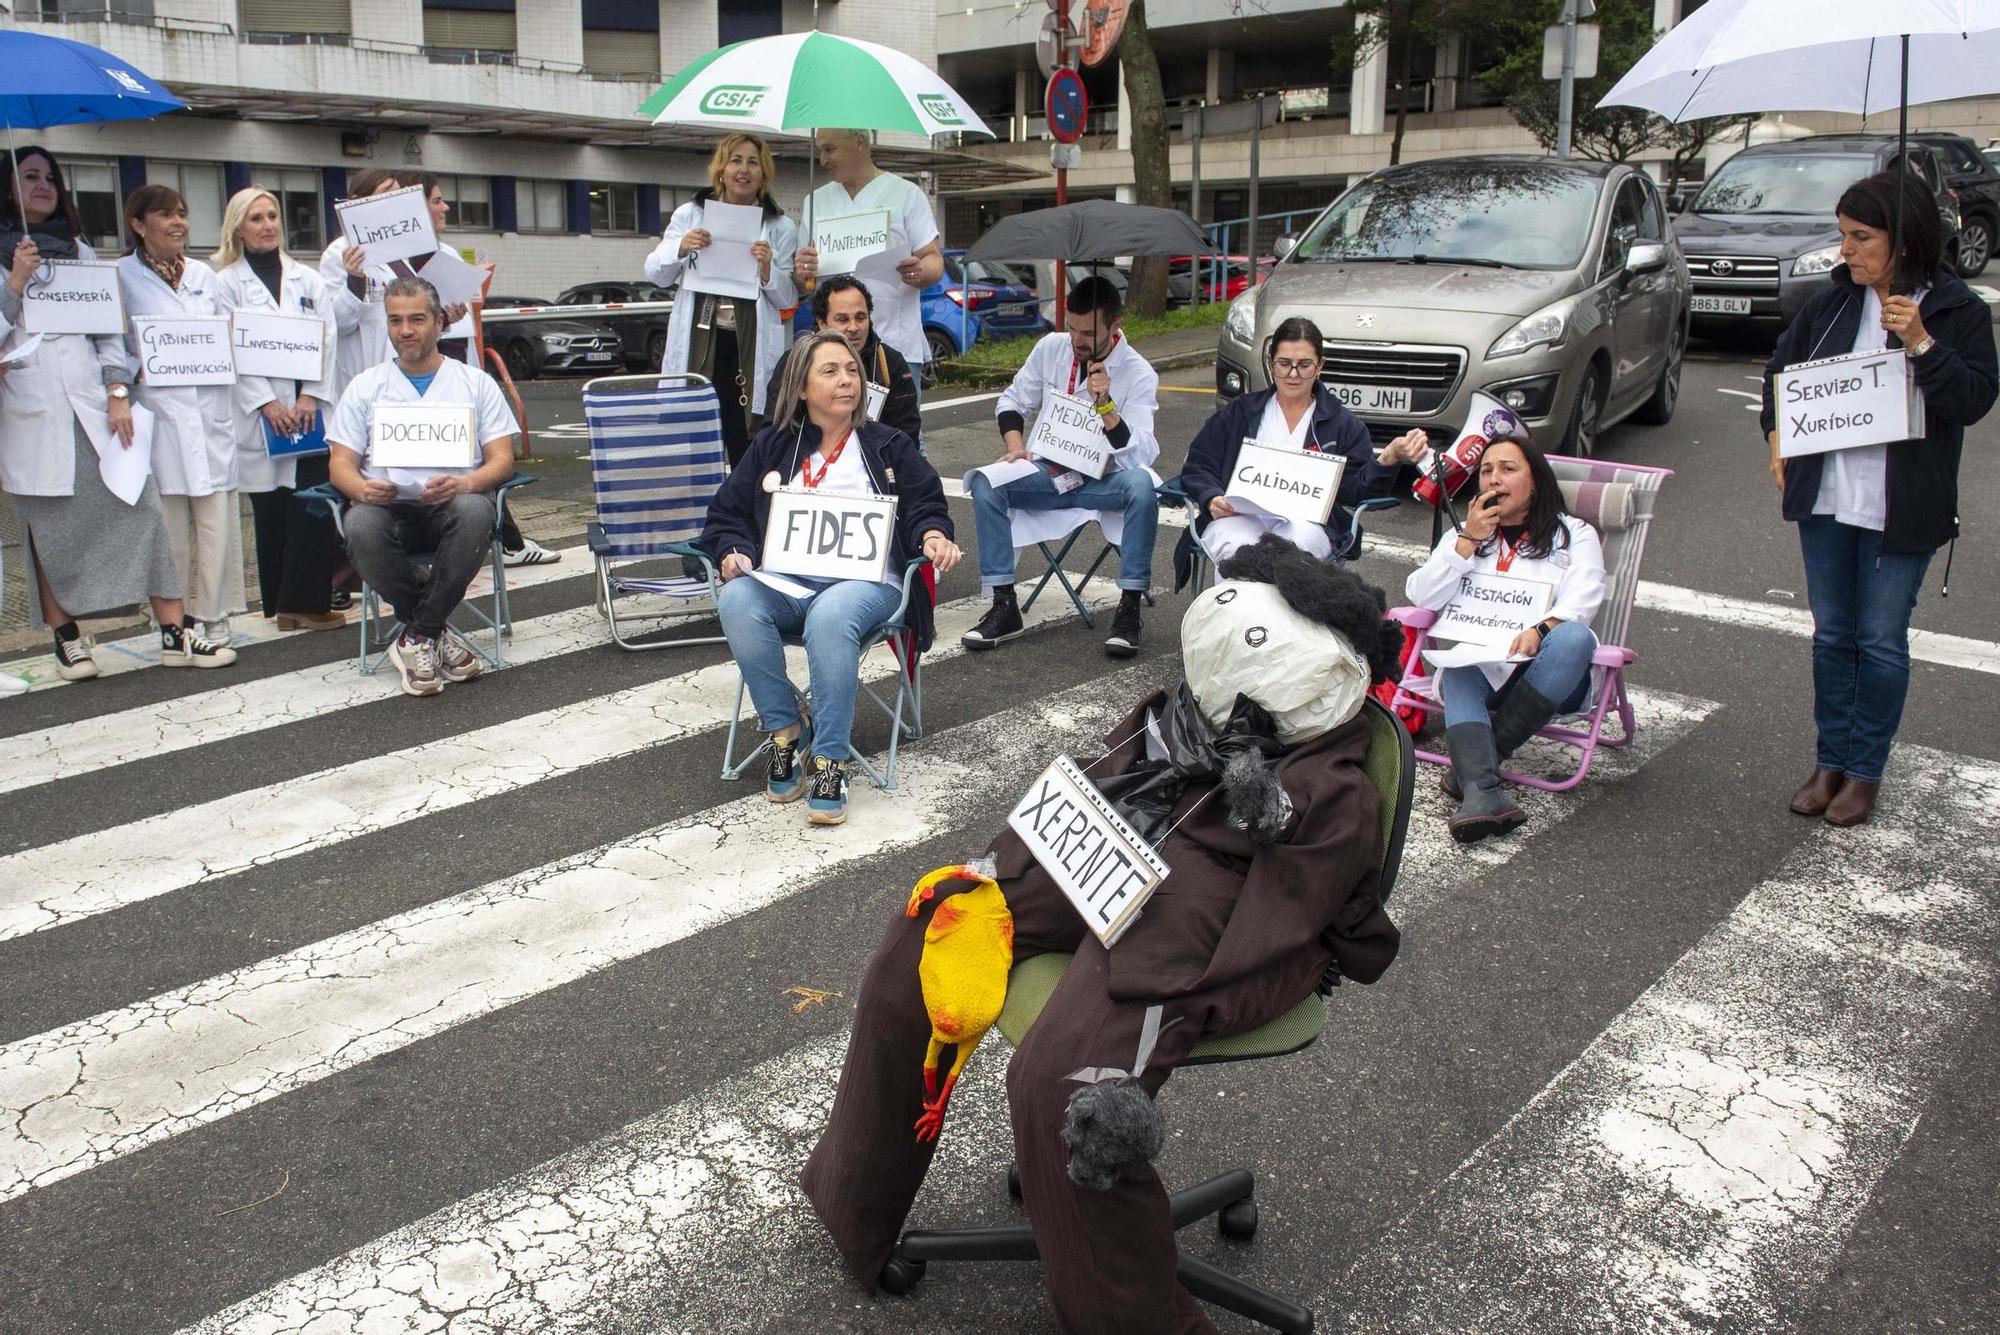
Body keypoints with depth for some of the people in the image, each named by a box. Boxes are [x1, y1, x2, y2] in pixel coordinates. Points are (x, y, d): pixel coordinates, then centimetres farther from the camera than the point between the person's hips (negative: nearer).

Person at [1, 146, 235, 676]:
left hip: (92, 401, 2)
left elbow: (107, 324, 11)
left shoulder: (79, 251, 17)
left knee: (139, 507, -6)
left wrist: (118, 392, 0)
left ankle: (175, 634, -6)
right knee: (49, 530, 1)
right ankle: (67, 640, 11)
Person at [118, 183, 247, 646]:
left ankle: (213, 619, 7)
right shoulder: (121, 277, 3)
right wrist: (139, 370, -15)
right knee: (170, 523, -1)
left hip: (211, 411, 3)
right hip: (159, 412, -3)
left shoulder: (204, 274, 16)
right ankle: (176, 621, 9)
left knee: (217, 519, -1)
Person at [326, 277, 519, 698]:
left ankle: (417, 637, -23)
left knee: (475, 511, -37)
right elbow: (341, 463, 9)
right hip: (388, 506, 1)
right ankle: (436, 632, -16)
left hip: (453, 504, -1)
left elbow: (502, 460, 4)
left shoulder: (476, 383, 13)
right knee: (361, 527, -35)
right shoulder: (365, 386, 16)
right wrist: (362, 488, -17)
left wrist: (464, 483, -20)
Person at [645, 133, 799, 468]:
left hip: (750, 351, 0)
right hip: (697, 344, 1)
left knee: (748, 452, -1)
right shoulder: (690, 214, 10)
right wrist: (680, 248, -8)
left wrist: (768, 269, -13)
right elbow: (656, 274, 11)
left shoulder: (780, 228, 7)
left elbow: (787, 300, 6)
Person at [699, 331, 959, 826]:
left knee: (831, 616, -40)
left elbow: (925, 507, 13)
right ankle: (786, 730, -18)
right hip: (786, 581, 2)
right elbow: (726, 516, 17)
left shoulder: (889, 447, 19)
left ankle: (829, 761, -32)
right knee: (736, 602, -34)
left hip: (864, 579, -2)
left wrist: (933, 536, -11)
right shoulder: (771, 447, 20)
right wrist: (735, 552, -5)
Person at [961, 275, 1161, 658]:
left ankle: (1129, 609, -28)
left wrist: (1106, 406, -31)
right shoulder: (1051, 347, 0)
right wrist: (1015, 446, -8)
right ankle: (1004, 606, -21)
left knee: (1141, 483, -36)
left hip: (1102, 481, -3)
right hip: (1048, 474, 3)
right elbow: (1013, 402, 11)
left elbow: (1138, 457, -19)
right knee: (984, 483, -24)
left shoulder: (1139, 374, -11)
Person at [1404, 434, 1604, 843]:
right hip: (1478, 664, 1)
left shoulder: (1575, 535, 15)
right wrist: (1469, 541, -3)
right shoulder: (1464, 534, 24)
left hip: (1547, 671, -1)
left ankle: (1474, 762, -33)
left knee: (1574, 636, -34)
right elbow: (1423, 596, 6)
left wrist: (1541, 630, -26)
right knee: (1457, 670, -33)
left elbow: (1580, 603, -5)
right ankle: (1481, 792, -54)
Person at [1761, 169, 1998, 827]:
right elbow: (1782, 365, 19)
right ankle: (1830, 760, 24)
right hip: (1824, 498, 4)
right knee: (1832, 635, 12)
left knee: (1882, 642, 4)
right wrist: (1777, 436, 12)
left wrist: (1920, 342, -25)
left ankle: (1865, 771, 16)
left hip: (1901, 510, -4)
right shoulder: (1833, 300, 4)